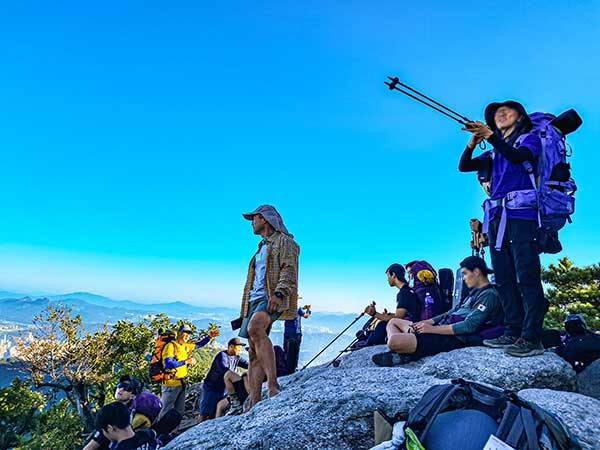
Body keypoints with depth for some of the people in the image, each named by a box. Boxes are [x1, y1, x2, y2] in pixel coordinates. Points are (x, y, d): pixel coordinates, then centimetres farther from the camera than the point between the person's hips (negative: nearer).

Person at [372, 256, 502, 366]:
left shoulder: (489, 295, -11)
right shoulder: (476, 292, 21)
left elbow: (469, 326, -20)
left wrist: (432, 328, -19)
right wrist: (426, 322, 8)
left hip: (453, 338, -11)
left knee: (394, 341, -30)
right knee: (393, 322, 15)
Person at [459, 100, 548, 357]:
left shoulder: (530, 139, 11)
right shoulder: (495, 153, 27)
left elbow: (516, 156, -12)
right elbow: (463, 166, 15)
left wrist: (490, 136, -21)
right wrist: (472, 144, -2)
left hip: (521, 214, -6)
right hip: (496, 219, 6)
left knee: (526, 277, -11)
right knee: (504, 279, 3)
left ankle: (532, 338, -11)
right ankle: (512, 333, 6)